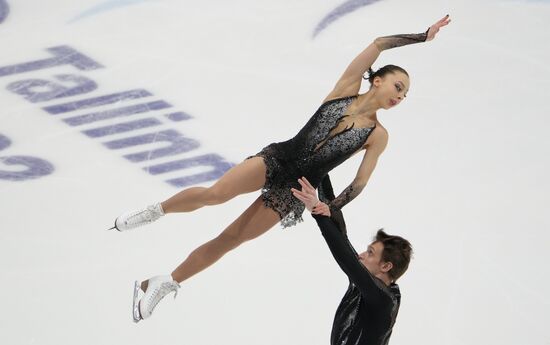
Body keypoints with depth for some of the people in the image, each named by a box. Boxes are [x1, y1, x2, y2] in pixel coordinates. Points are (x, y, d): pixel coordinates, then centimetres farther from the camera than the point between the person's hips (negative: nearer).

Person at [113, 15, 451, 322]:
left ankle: (163, 284, 5)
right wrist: (423, 36, 2)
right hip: (278, 157, 0)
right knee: (214, 194, -26)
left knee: (229, 240, -4)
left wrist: (329, 212, -8)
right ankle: (155, 211, 0)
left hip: (296, 191, 1)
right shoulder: (347, 88, 2)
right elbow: (378, 44, -2)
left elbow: (360, 182, 3)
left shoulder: (378, 135, 4)